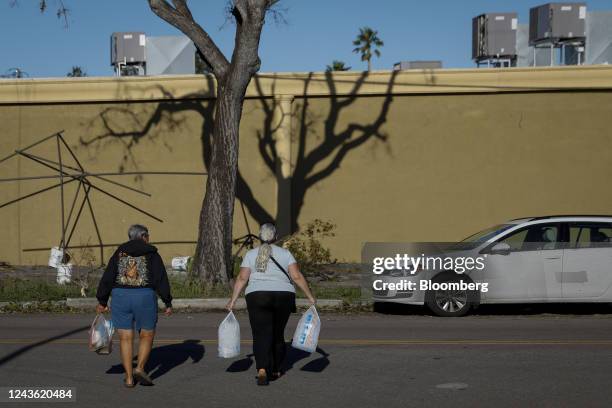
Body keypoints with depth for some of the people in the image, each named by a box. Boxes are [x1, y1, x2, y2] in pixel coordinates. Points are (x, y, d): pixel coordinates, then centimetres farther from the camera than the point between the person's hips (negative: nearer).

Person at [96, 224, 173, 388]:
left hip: (120, 297, 2)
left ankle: (129, 378, 6)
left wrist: (102, 301, 11)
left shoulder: (119, 253, 9)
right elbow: (161, 280, -3)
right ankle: (140, 368, -4)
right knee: (147, 336, 13)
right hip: (145, 298, -2)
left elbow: (107, 278, 5)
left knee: (125, 339, 7)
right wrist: (168, 303, 1)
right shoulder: (151, 254, 2)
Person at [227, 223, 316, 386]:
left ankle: (262, 370, -24)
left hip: (257, 298, -1)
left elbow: (242, 278, -1)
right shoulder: (285, 253, 6)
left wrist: (233, 300, 3)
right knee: (278, 334, 17)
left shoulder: (251, 254, 6)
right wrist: (310, 296, 3)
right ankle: (276, 370, 27)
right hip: (283, 297, 1)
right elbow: (297, 276, -1)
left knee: (261, 335, -4)